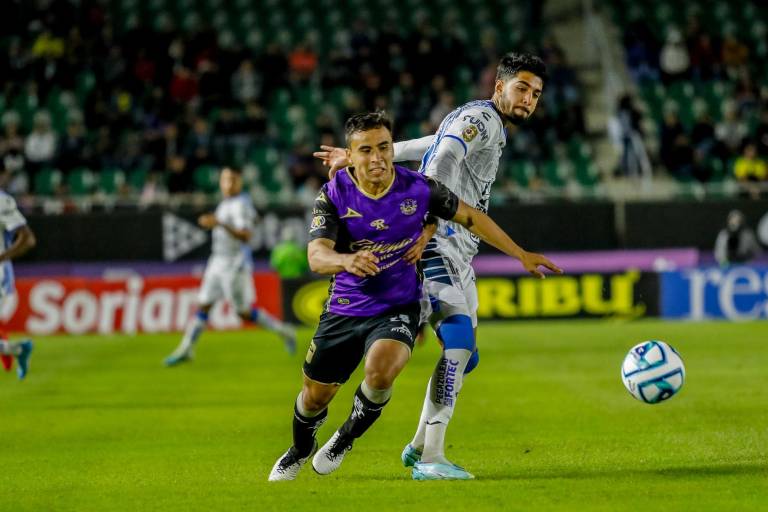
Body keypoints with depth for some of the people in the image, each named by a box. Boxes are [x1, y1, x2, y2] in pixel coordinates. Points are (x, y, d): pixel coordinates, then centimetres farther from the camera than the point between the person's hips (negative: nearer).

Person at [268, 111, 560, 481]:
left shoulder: (419, 188, -13)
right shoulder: (333, 195, -15)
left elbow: (469, 217, 3)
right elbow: (316, 255, -28)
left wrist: (521, 255, 8)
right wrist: (347, 260, -51)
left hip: (398, 309, -1)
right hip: (345, 309, 1)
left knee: (380, 371, -30)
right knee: (315, 397, 11)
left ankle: (347, 437, 1)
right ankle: (300, 449, 47)